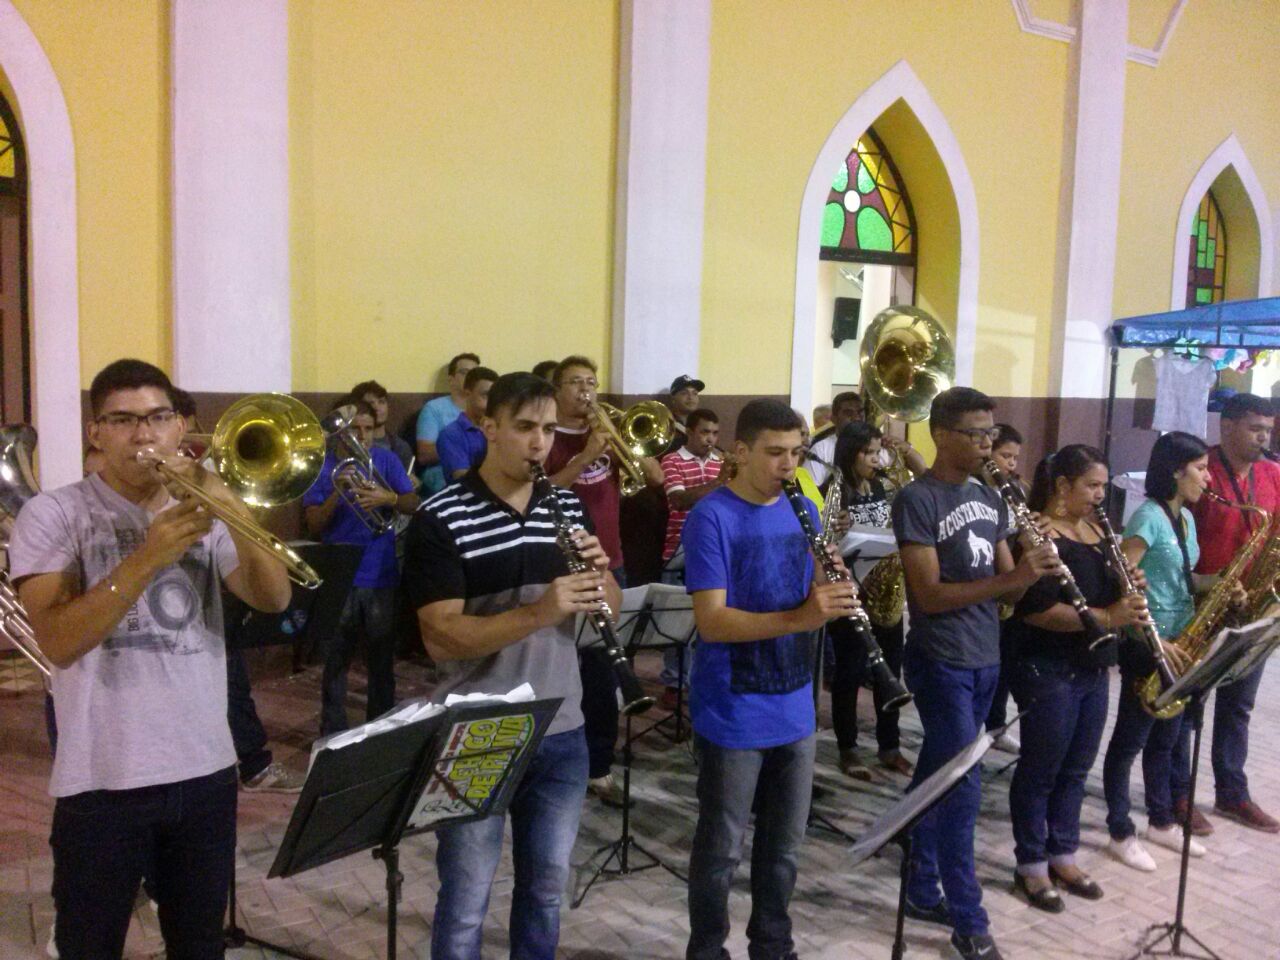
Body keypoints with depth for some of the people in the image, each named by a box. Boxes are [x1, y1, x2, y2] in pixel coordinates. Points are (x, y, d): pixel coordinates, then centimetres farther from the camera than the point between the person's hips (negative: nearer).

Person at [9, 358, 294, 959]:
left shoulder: (201, 511, 6)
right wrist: (148, 557, -29)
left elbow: (274, 599, -6)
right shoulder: (53, 515, -6)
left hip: (206, 769, 4)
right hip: (103, 780, -3)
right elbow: (57, 642, -19)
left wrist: (231, 510, -20)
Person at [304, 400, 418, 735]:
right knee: (335, 660, 7)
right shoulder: (321, 466, -2)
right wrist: (337, 493, -20)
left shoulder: (386, 460, 2)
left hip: (381, 576, 1)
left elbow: (414, 504, -3)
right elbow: (314, 525, -6)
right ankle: (333, 733, 19)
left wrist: (389, 497, -23)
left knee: (382, 660, 10)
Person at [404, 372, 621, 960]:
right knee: (465, 903, 10)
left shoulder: (568, 507, 3)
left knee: (545, 888, 20)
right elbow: (442, 639, -20)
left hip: (561, 733, 5)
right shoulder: (441, 520, -14)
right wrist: (538, 612, -32)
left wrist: (598, 572, -16)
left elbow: (610, 606, 7)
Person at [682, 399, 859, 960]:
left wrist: (831, 594, -13)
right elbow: (711, 622, -22)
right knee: (721, 851, 9)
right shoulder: (711, 518, -15)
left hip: (794, 710, 6)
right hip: (733, 717, -6)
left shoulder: (803, 511, 5)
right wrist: (800, 618, -33)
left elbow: (810, 601, 10)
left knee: (784, 846, 19)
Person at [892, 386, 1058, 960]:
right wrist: (1011, 577, -27)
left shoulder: (990, 499, 8)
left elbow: (1008, 590, 9)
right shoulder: (917, 500, -15)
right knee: (963, 790, -4)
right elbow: (930, 595, -20)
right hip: (941, 665, -7)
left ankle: (922, 892, 30)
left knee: (936, 779, 17)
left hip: (985, 661, 7)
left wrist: (1032, 571, -13)